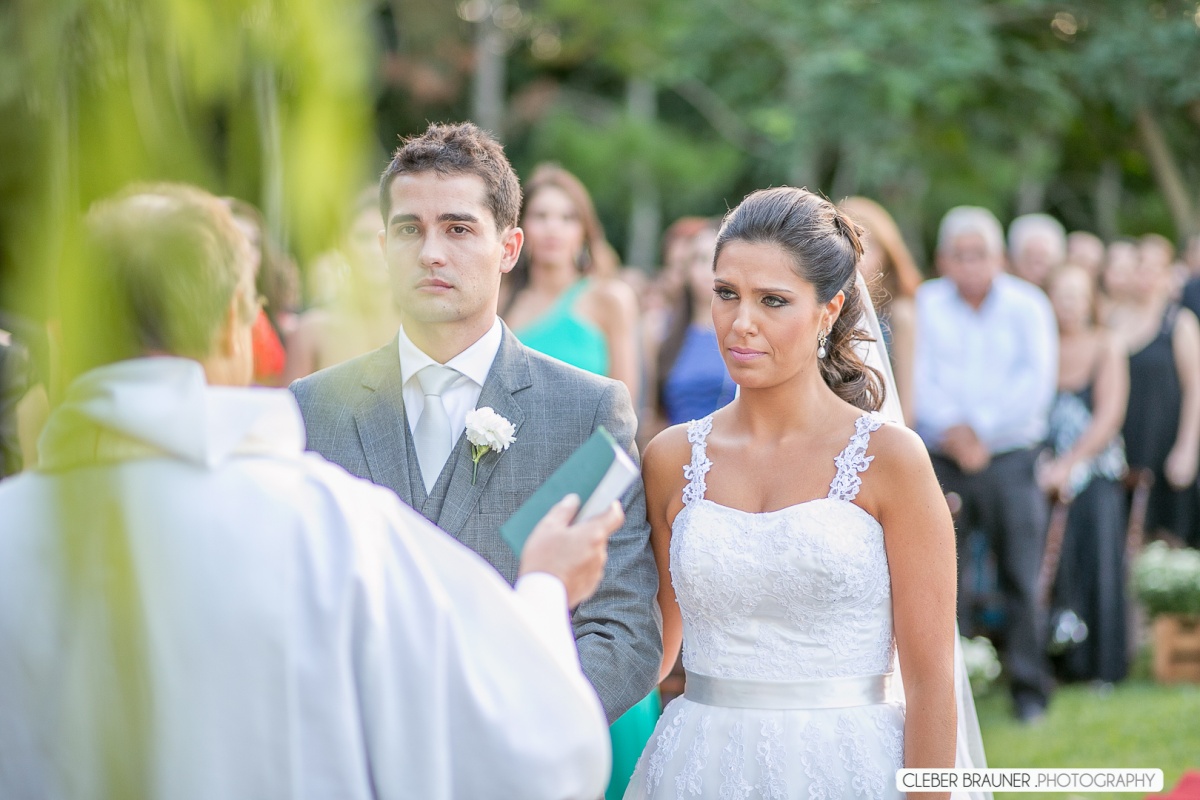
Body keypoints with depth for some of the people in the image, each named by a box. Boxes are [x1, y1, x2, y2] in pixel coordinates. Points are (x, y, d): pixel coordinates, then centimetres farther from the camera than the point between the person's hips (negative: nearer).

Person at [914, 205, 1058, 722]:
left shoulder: (1027, 305, 4)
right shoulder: (924, 306, 5)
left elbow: (1037, 382, -5)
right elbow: (918, 379, -2)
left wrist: (980, 429, -10)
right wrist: (954, 434, -14)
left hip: (1010, 459, 0)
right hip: (942, 461, 1)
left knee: (1023, 577, -3)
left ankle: (1029, 688, 6)